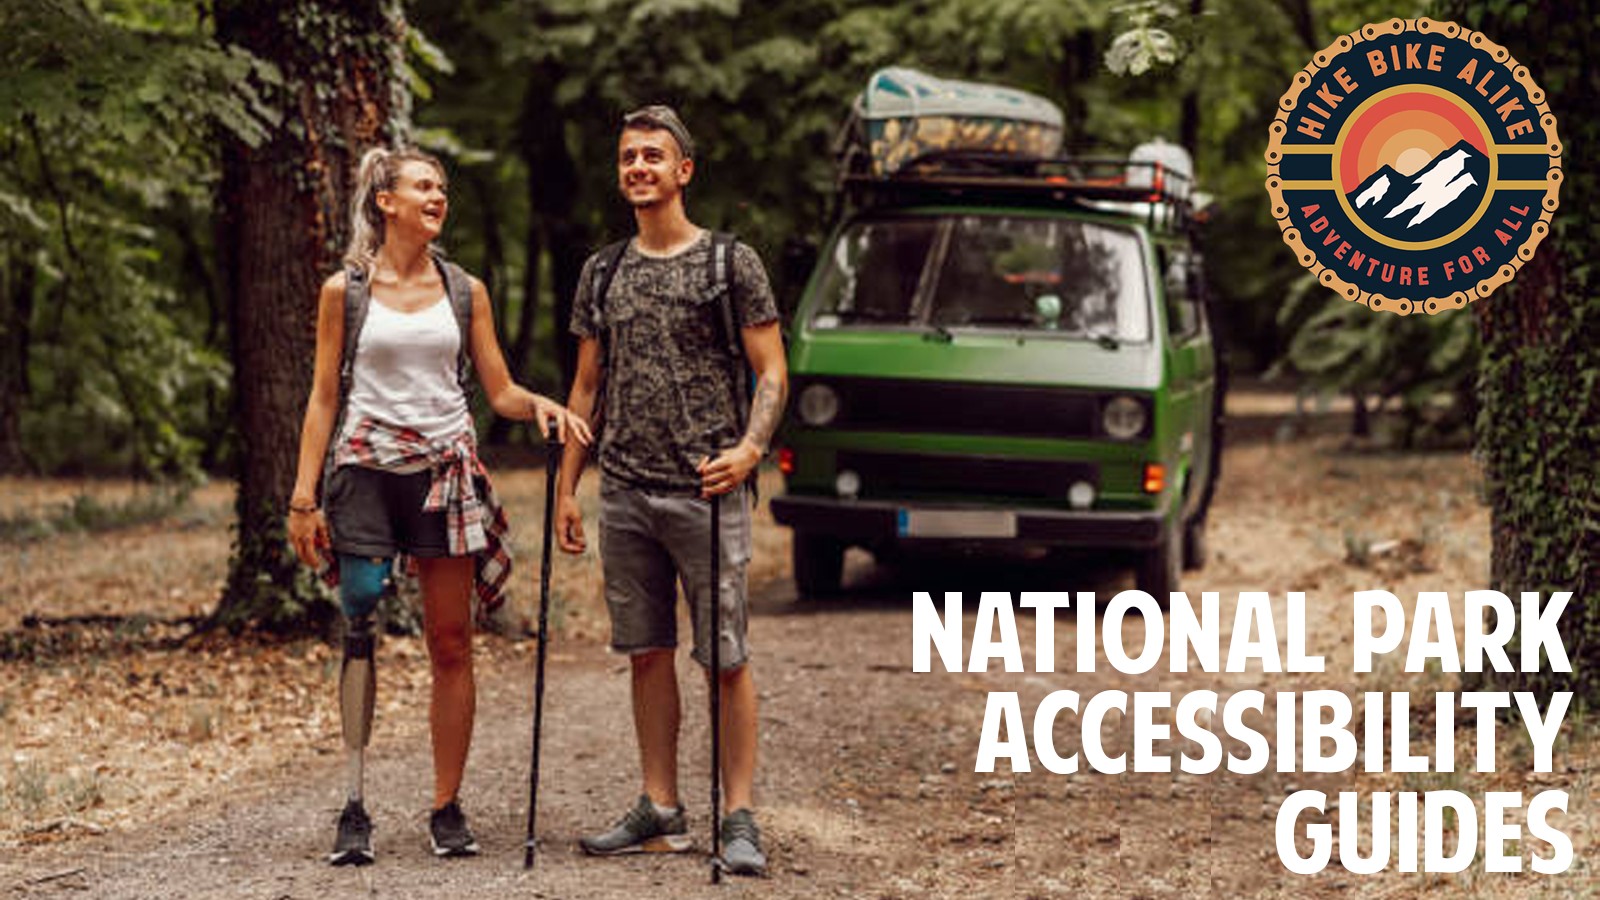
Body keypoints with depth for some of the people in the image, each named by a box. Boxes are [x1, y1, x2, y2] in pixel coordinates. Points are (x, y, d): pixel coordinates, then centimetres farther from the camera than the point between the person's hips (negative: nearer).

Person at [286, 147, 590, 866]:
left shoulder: (464, 291, 10)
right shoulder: (345, 291, 5)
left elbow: (499, 391, 11)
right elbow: (323, 397, 4)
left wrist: (540, 404, -12)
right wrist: (305, 494, -2)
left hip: (445, 471, 2)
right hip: (366, 468, -2)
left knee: (451, 646, 1)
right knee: (359, 636, -6)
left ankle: (447, 808, 9)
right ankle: (354, 809, 0)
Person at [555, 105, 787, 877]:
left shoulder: (730, 263, -1)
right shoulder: (603, 272, 13)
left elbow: (771, 372, -2)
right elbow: (587, 386, 18)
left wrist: (750, 447, -20)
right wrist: (567, 485, 12)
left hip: (705, 492, -5)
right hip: (624, 493, 5)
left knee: (725, 657, -5)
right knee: (647, 652, 9)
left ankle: (739, 818, -2)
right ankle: (660, 811, 16)